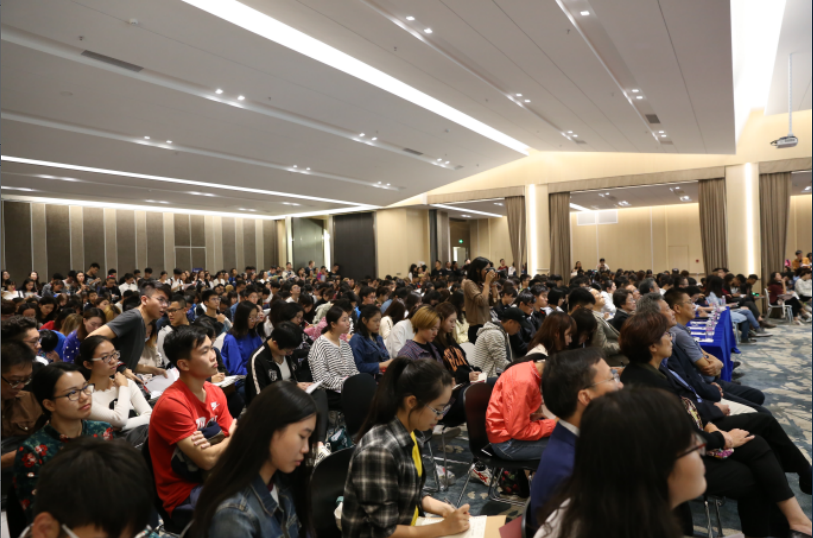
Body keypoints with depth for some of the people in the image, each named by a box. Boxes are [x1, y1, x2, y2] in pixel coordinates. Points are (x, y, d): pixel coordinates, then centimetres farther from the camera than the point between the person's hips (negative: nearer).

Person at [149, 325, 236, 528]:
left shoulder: (216, 392, 2)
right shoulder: (172, 403, -20)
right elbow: (207, 460, -21)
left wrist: (215, 444, -21)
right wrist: (234, 437, -4)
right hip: (184, 496, -7)